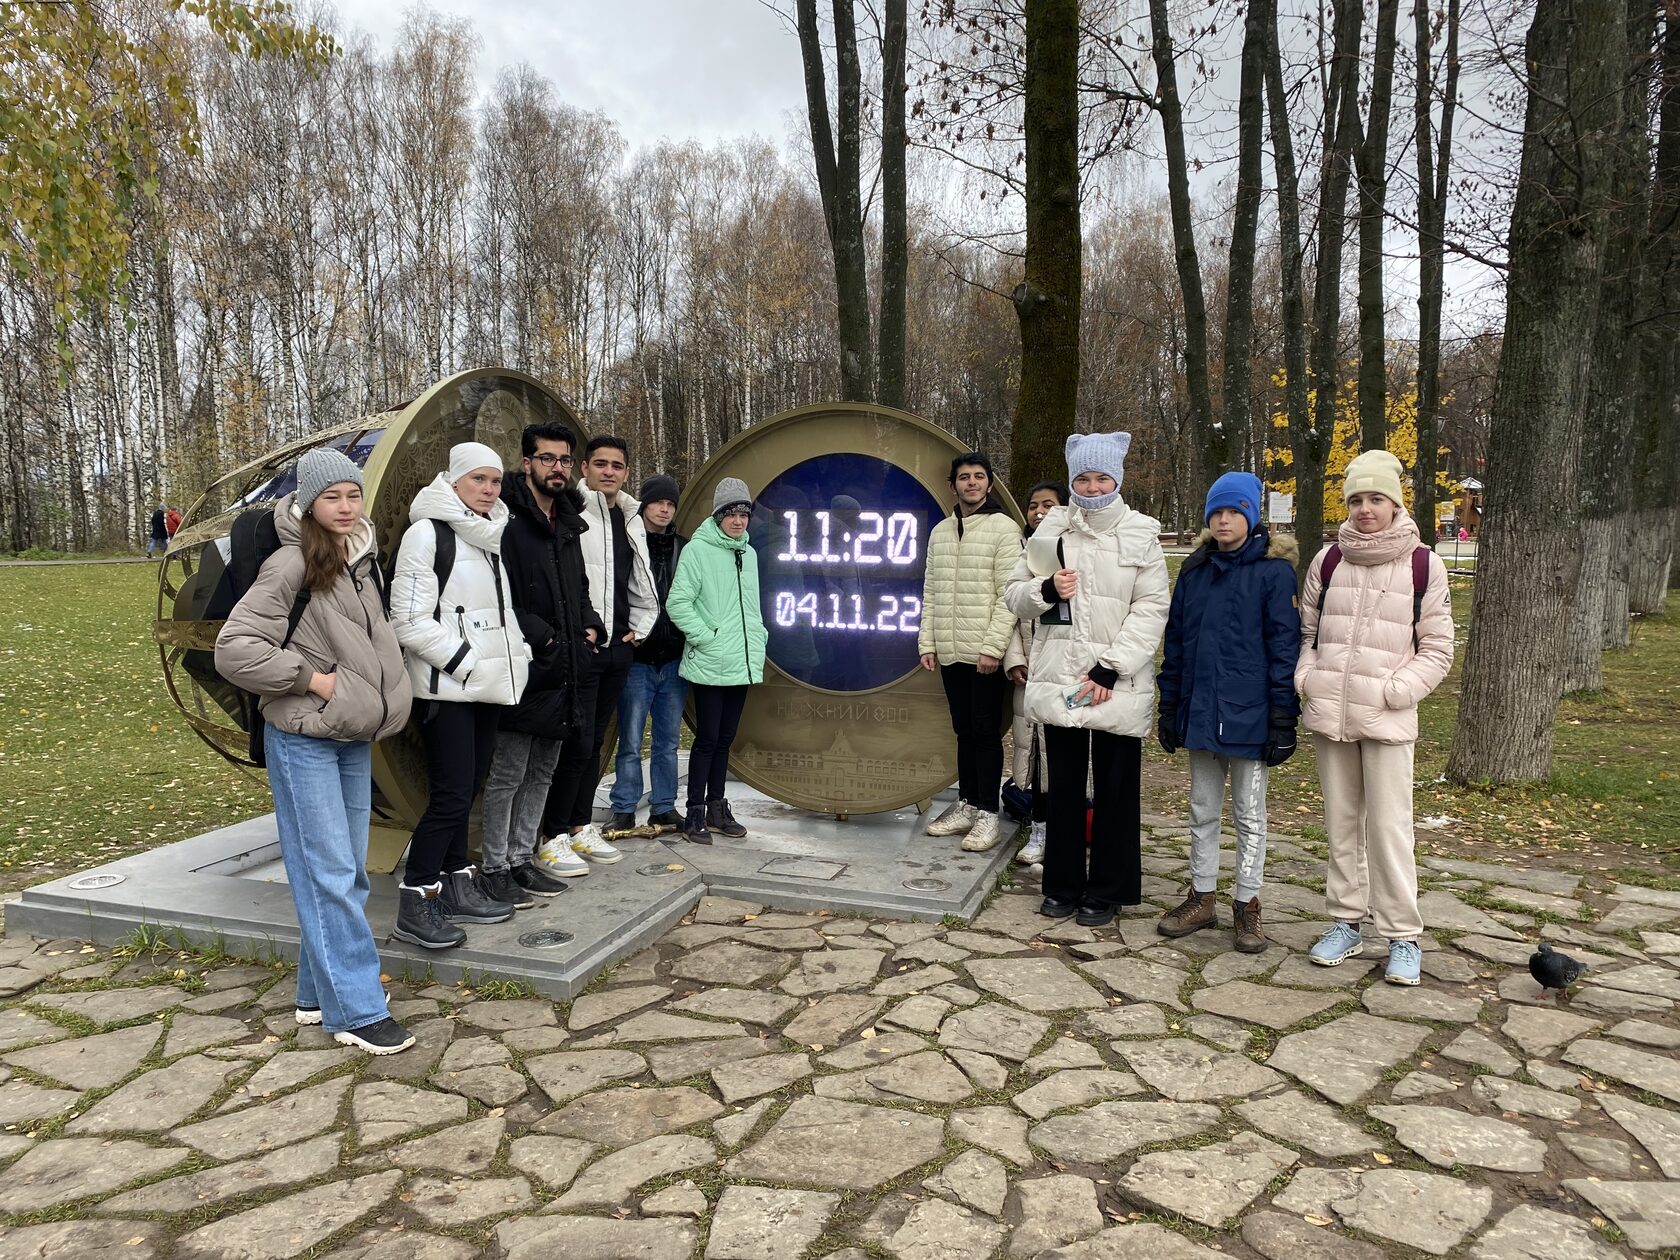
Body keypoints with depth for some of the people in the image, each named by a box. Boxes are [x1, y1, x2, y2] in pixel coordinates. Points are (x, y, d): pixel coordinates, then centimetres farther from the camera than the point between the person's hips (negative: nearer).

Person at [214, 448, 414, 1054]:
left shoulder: (362, 561, 9)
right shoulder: (292, 566, -13)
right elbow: (234, 648, -18)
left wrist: (380, 697, 11)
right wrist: (311, 678, -16)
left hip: (355, 736, 8)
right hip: (304, 738, -8)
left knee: (348, 871, 11)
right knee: (328, 873, -6)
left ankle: (318, 994, 23)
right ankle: (357, 1011, -1)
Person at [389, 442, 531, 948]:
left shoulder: (488, 537, 16)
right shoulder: (427, 533, -9)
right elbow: (410, 621, -15)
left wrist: (516, 654, 10)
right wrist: (466, 660, -16)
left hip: (486, 687, 8)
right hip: (446, 688, -8)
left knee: (467, 789, 12)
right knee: (452, 794, -10)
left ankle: (458, 887, 21)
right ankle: (415, 903, -1)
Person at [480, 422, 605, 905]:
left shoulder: (568, 524, 15)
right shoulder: (508, 521, -12)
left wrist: (589, 626, 8)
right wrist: (541, 638, -17)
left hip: (563, 673, 9)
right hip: (523, 671, -8)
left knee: (541, 773, 16)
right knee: (507, 776, 1)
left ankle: (521, 858, 27)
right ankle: (495, 868, 13)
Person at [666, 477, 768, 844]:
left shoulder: (748, 553, 14)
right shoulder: (697, 550, -8)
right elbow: (677, 603, -13)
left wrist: (757, 642, 12)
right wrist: (706, 637, -14)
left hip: (743, 664, 6)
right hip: (710, 665, -6)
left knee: (725, 738, 13)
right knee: (708, 738, -3)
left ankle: (717, 807, 23)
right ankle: (695, 813, 7)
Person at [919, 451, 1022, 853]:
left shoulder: (1003, 529, -5)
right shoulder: (939, 532, 14)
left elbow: (1008, 593, -11)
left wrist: (993, 646, -16)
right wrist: (927, 642, 8)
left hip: (986, 653, -6)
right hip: (950, 652, 6)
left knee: (985, 731, -1)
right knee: (964, 730, 13)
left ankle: (988, 813, 7)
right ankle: (967, 805, 23)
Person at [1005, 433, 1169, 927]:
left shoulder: (1140, 533, 0)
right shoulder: (1052, 529, 7)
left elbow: (1151, 609, -7)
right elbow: (1015, 595, 10)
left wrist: (1108, 669, -15)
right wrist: (1045, 590, -12)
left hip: (1117, 684, -2)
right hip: (1058, 678, 2)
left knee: (1115, 789, 5)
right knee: (1064, 786, 11)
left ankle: (1106, 891, 20)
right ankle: (1063, 884, 25)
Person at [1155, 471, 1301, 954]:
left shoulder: (1274, 571, -7)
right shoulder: (1194, 570, 7)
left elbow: (1285, 647, -9)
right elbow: (1175, 641, 10)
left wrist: (1283, 719, -12)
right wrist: (1168, 706, 8)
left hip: (1248, 715, -5)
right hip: (1199, 711, 5)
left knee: (1249, 813, 9)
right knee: (1203, 810, 14)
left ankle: (1247, 905, 22)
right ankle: (1201, 899, 27)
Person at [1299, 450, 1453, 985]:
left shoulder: (1423, 565, -3)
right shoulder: (1328, 560, 5)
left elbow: (1438, 649, 1)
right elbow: (1305, 631, 15)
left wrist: (1395, 690, -11)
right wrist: (1306, 678, -1)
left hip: (1387, 719, -3)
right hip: (1328, 714, 3)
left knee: (1389, 826, -2)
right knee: (1341, 821, 13)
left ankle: (1403, 936, 12)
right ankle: (1346, 921, 26)